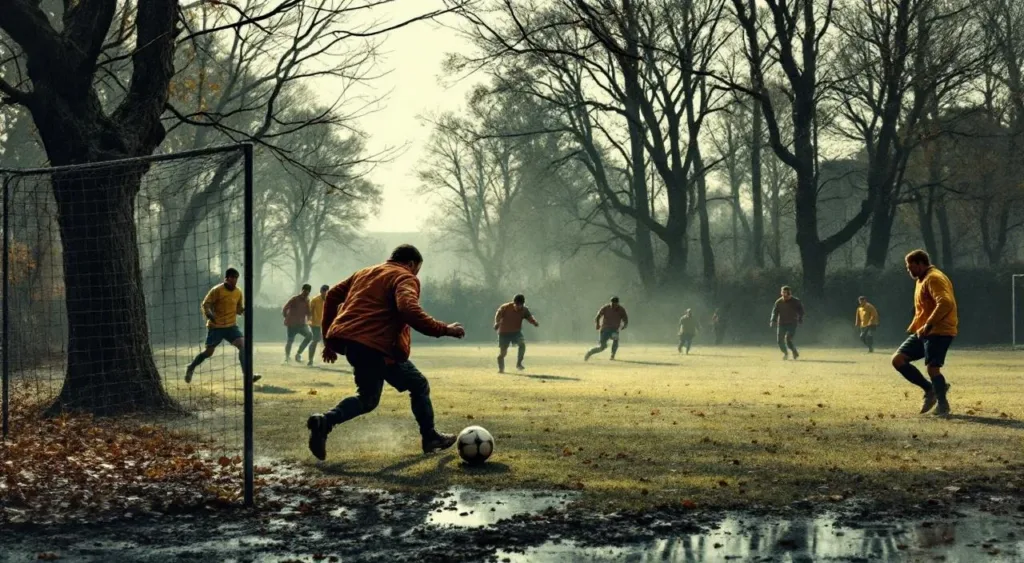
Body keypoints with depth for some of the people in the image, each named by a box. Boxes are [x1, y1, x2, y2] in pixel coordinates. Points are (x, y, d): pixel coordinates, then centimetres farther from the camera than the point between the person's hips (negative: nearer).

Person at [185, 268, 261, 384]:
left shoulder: (238, 292, 5)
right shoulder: (217, 290, -11)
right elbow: (205, 304, -9)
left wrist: (244, 310, -7)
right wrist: (208, 314, -29)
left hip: (231, 326, 4)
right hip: (216, 326, -4)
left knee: (243, 345, -15)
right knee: (209, 352, 1)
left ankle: (248, 374, -16)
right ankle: (191, 368, 26)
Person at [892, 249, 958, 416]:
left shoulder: (934, 279, -14)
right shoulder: (921, 280, 19)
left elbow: (945, 303, -27)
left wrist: (928, 325, -27)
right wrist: (915, 326, 19)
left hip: (938, 331, -10)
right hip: (922, 332, 10)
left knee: (932, 367, -16)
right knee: (898, 360, 1)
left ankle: (943, 406, 2)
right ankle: (930, 389, 10)